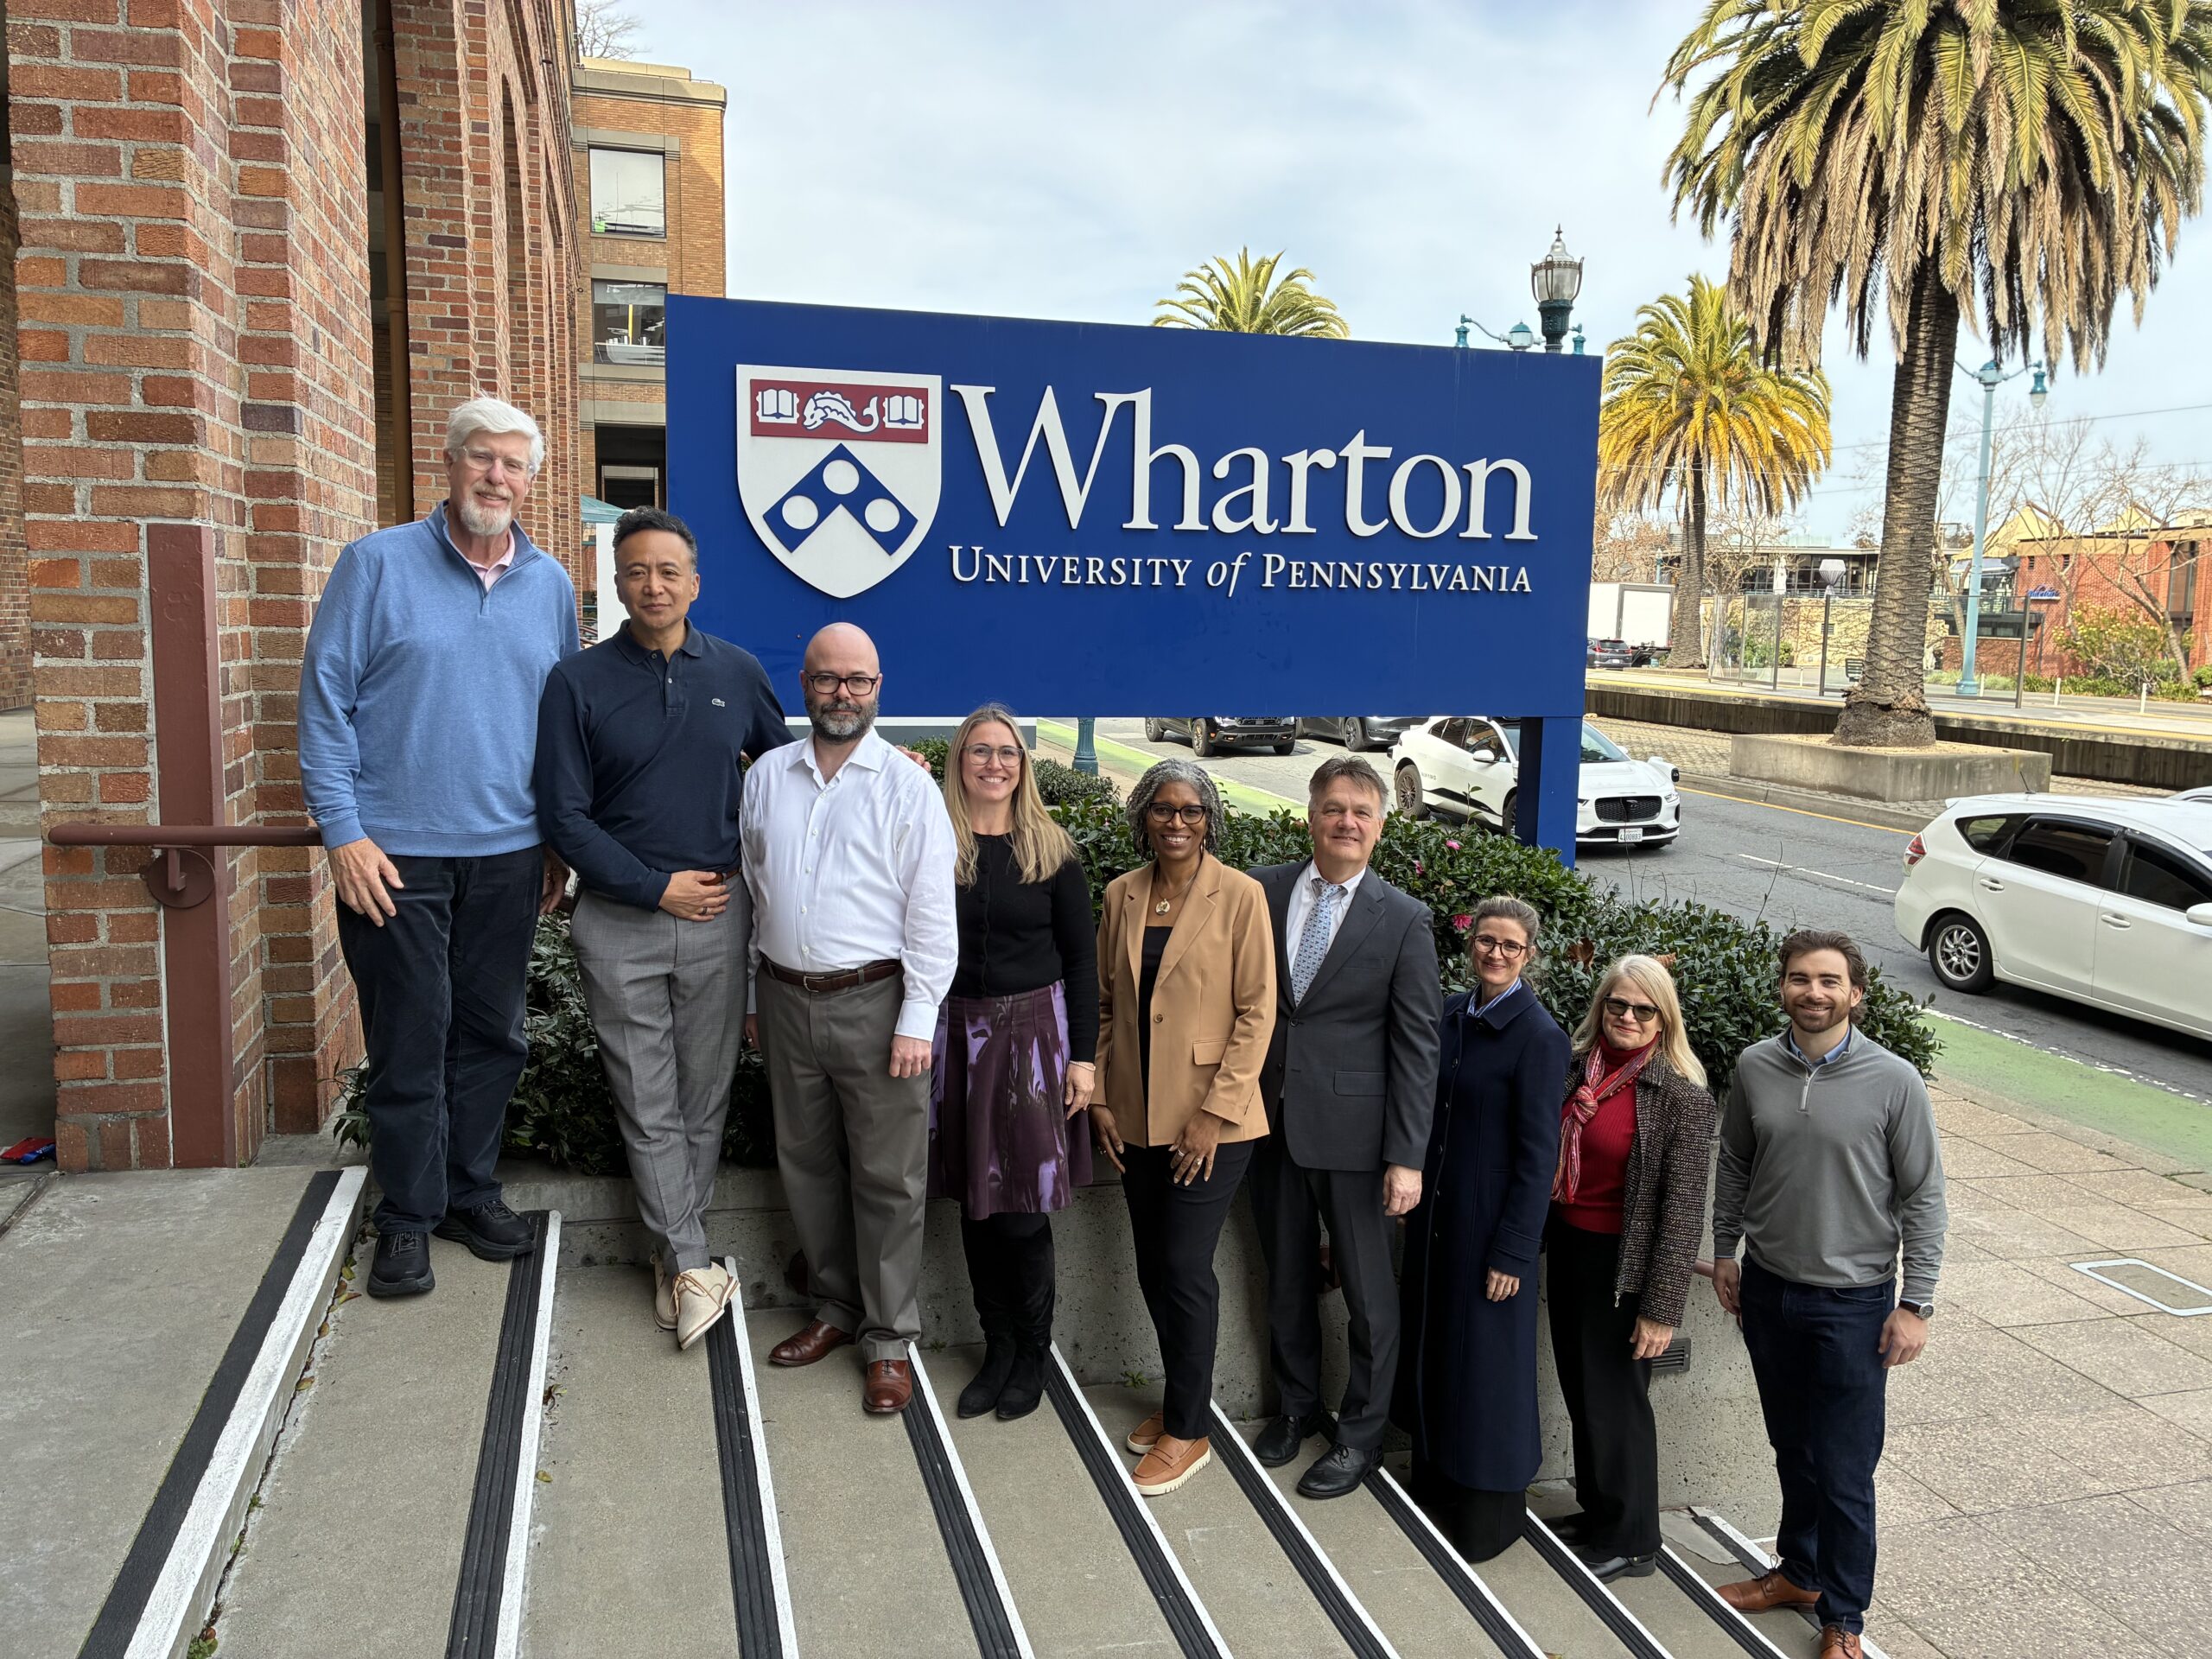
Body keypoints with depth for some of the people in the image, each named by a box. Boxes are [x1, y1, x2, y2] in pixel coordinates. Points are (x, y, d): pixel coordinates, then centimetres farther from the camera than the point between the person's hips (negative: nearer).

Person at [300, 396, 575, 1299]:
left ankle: (470, 1189, 29)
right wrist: (344, 830, -11)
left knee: (491, 1035, 12)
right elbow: (326, 702, -5)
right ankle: (407, 1216, 19)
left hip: (508, 853, 4)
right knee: (409, 1040, 4)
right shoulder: (376, 565, -3)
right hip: (395, 853, -3)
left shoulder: (550, 585, 8)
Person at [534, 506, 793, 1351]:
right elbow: (563, 813, -5)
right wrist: (655, 887, -10)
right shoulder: (578, 682, -3)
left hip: (719, 915, 2)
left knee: (704, 1097, 10)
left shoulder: (737, 672, 4)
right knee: (648, 1107, 1)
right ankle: (694, 1265, 9)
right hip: (620, 923, -2)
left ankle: (672, 1251, 25)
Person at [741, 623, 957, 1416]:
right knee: (807, 1163, 16)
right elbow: (751, 891, 13)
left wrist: (918, 1021, -11)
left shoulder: (909, 787, -6)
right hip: (786, 999, 5)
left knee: (887, 1178, 3)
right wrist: (753, 996, 13)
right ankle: (836, 1306, 33)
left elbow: (933, 916, -7)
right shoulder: (766, 777, 7)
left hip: (873, 1002, -4)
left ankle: (889, 1338, 17)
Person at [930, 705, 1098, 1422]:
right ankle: (998, 1346, 25)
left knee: (1022, 1209, 0)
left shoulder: (1052, 852, -1)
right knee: (975, 1202, 9)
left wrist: (1083, 1056, -3)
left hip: (1033, 1030, -2)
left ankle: (1033, 1353, 19)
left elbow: (1081, 959, 1)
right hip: (956, 1032, 2)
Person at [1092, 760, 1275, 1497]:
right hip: (1135, 1117, 5)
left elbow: (1257, 1012, -11)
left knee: (1185, 1268, -2)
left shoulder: (1240, 895, -9)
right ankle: (1180, 1398, 33)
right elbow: (1105, 1002, 11)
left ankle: (1187, 1431, 15)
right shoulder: (1121, 895, 5)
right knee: (1153, 1266, 14)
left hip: (1208, 1120, -5)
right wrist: (1100, 1097, 5)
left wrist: (1215, 1113, -15)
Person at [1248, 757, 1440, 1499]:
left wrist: (1408, 1156, -10)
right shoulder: (1261, 891, 1)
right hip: (1272, 1121, 3)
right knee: (1286, 1277, 18)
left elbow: (1416, 1047, -7)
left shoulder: (1405, 921, -6)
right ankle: (1298, 1403, 38)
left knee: (1367, 1287, 8)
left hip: (1351, 1130, -3)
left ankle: (1362, 1431, 27)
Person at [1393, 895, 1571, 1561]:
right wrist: (1416, 1197, 12)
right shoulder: (1452, 1014, 4)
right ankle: (1435, 1489, 37)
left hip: (1491, 1223, -7)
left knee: (1486, 1366, 5)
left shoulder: (1539, 1036, -16)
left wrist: (1512, 1253, -16)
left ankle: (1487, 1518, 24)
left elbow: (1539, 1154, -16)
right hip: (1435, 1213, 7)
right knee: (1430, 1350, 18)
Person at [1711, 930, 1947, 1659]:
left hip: (1853, 1302, -4)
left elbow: (1922, 1198, -8)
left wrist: (1916, 1304, -9)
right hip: (1766, 1290, 4)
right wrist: (1725, 1251, 12)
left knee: (1845, 1472, 4)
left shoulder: (1894, 1082, -14)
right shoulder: (1755, 1067, -4)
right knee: (1793, 1452, 20)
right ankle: (1798, 1573, 40)